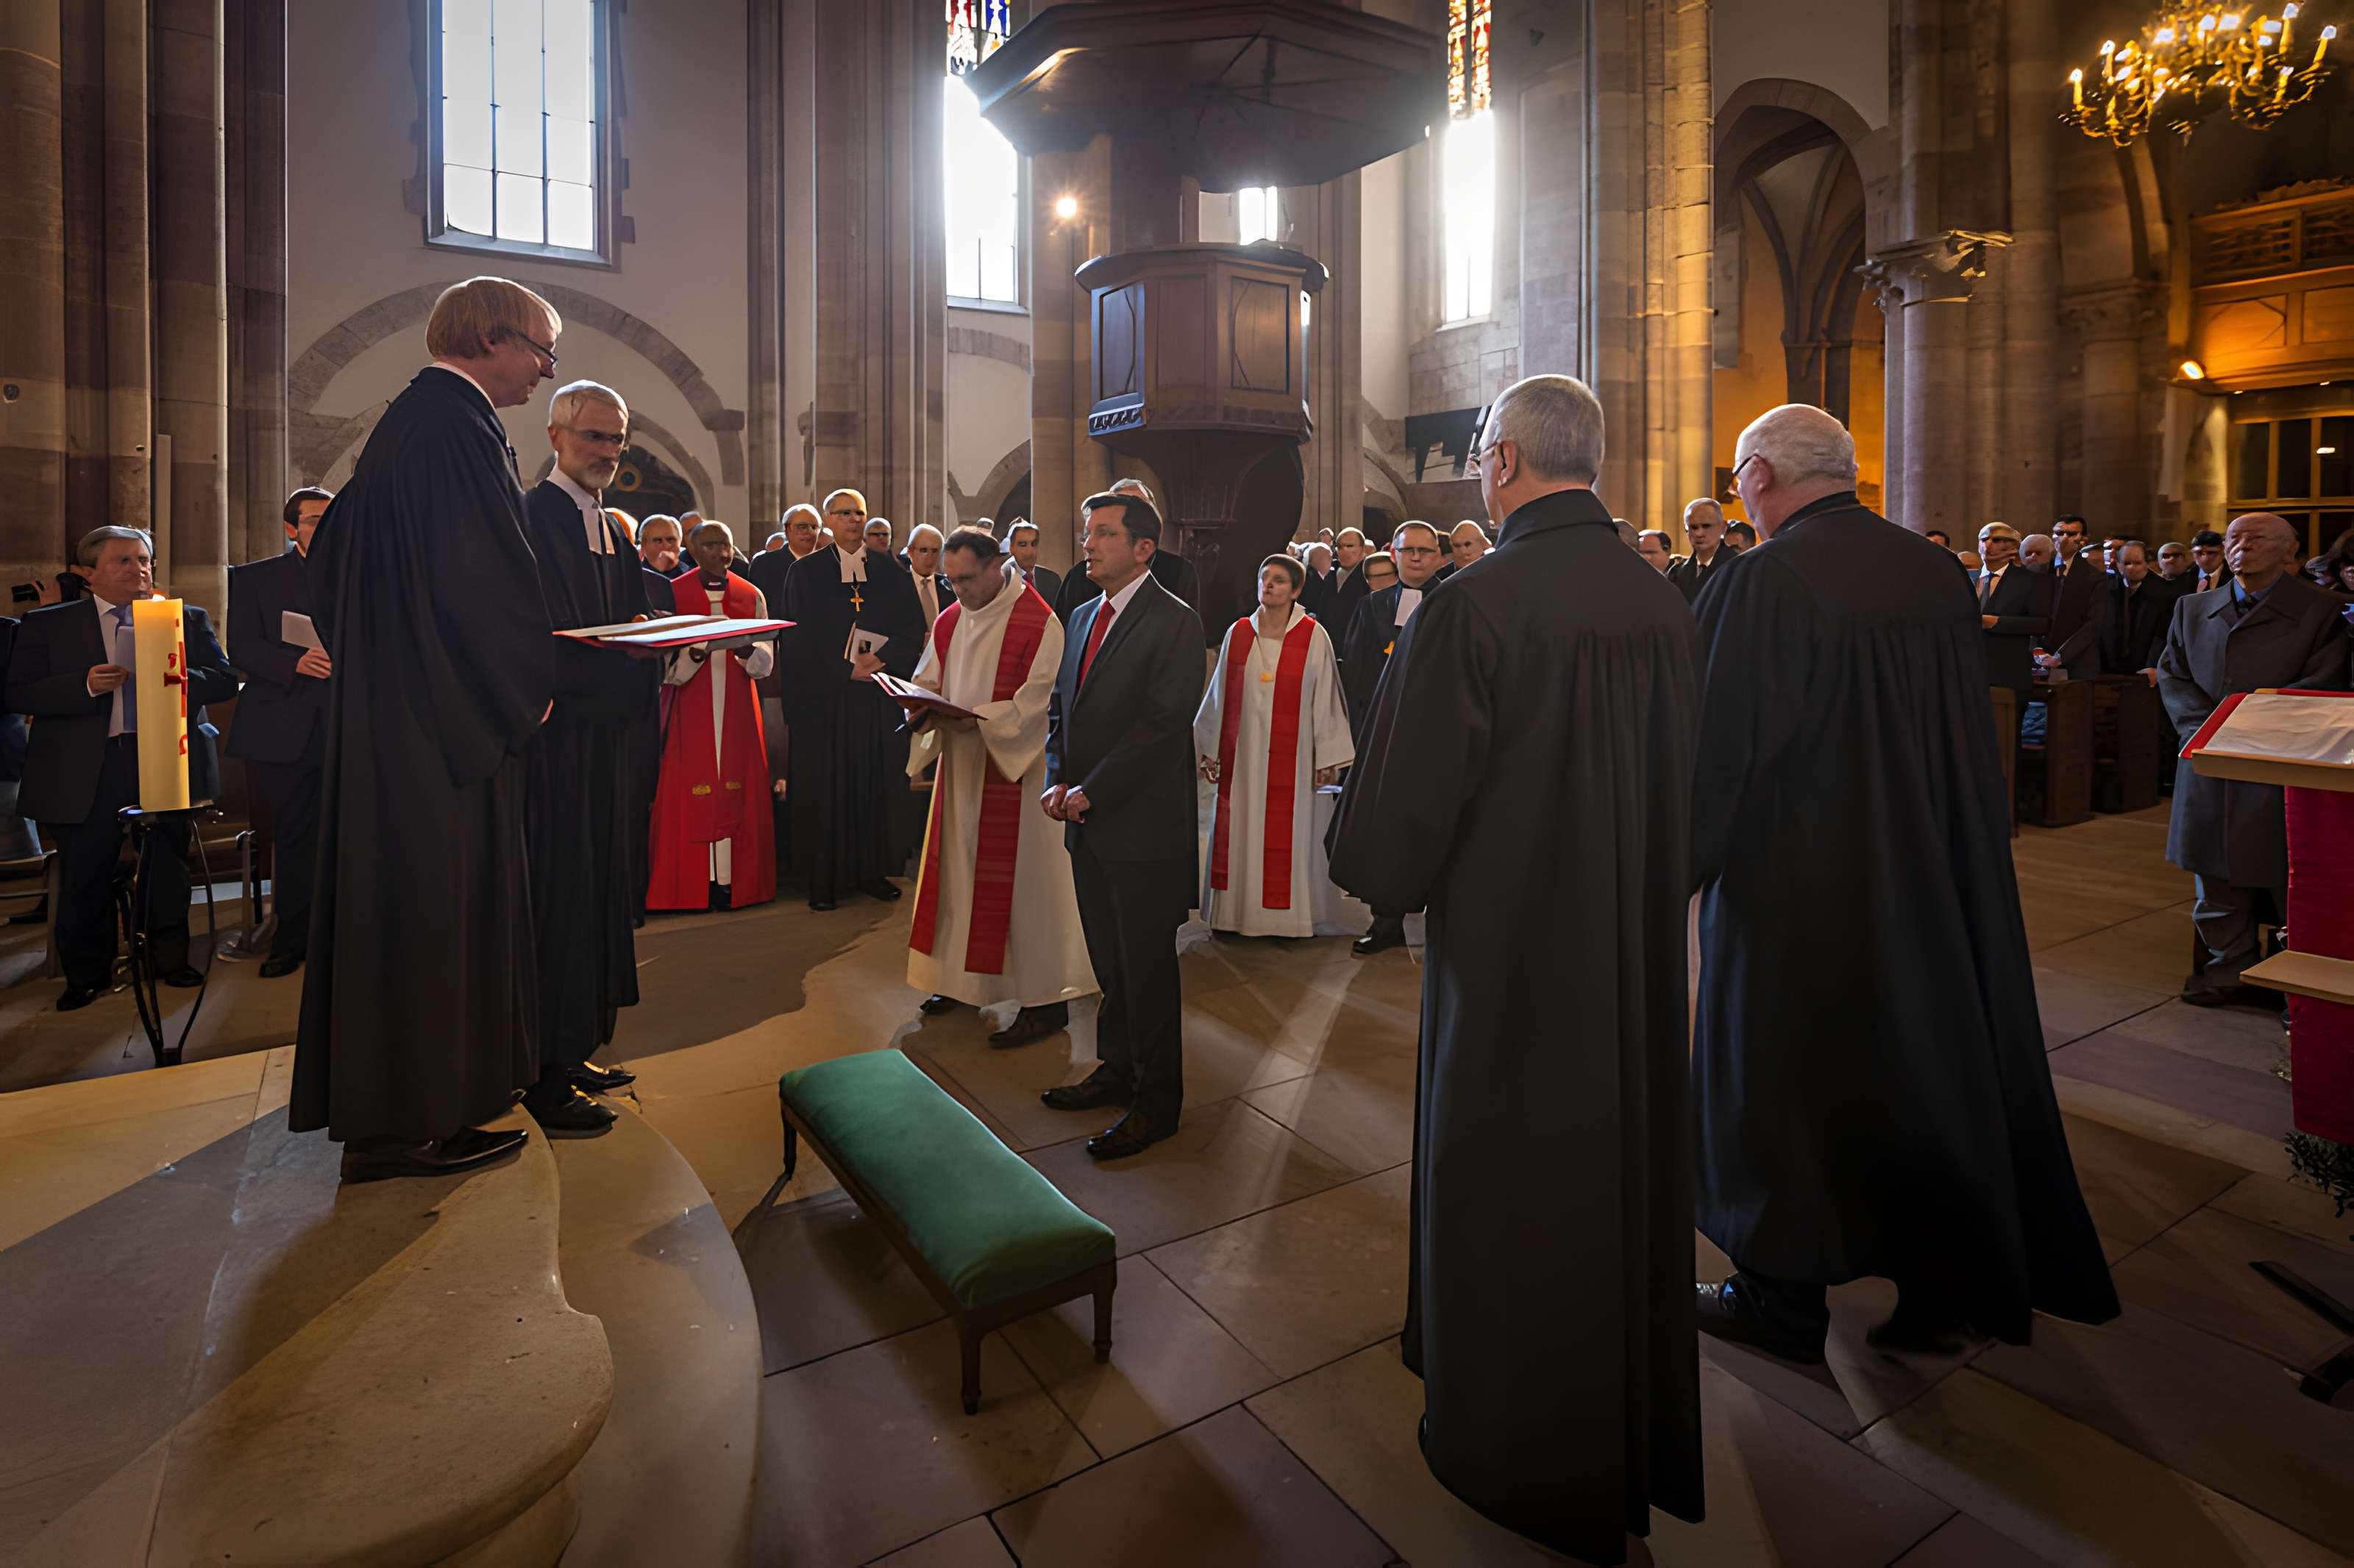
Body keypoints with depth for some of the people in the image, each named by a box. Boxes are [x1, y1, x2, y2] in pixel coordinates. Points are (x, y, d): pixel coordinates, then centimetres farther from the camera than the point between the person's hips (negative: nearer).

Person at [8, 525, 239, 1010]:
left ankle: (170, 958, 23)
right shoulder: (48, 624, 7)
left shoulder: (189, 619, 9)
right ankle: (87, 974, 20)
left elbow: (225, 680, 1)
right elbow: (17, 695, 0)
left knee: (166, 866, 8)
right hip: (86, 772, 0)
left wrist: (174, 678, -17)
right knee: (85, 875, 6)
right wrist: (85, 685, -16)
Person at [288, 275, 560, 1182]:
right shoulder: (457, 424, -14)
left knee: (403, 896, 16)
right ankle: (410, 1121, 8)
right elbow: (487, 573, -22)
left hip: (388, 701, 11)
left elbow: (336, 548, 23)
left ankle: (385, 1102, 29)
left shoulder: (410, 418, 18)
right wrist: (529, 687, -9)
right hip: (446, 712, -11)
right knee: (437, 897, -3)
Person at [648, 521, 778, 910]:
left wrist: (746, 650, -18)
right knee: (692, 793, -4)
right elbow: (665, 668, -3)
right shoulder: (673, 594, 2)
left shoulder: (751, 596, 9)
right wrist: (694, 654, -23)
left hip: (739, 708, 2)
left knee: (738, 789, 0)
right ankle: (693, 885, 3)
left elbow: (766, 663, 3)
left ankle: (735, 882, 4)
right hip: (690, 709, -2)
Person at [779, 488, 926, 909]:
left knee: (876, 784, 4)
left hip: (881, 695, 2)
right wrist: (847, 669, -11)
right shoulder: (806, 572, 5)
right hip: (824, 695, -2)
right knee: (825, 788, -1)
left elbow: (913, 628, 4)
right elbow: (799, 637, -1)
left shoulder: (891, 571, 11)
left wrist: (883, 660, -12)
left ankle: (873, 871, 14)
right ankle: (825, 879, 6)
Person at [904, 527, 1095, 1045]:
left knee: (1019, 880, -4)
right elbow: (926, 681, 13)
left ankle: (1045, 1000, 6)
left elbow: (1037, 701, -16)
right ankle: (962, 977, 30)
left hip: (1016, 769, -7)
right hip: (960, 768, 7)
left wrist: (977, 720, -26)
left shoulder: (1039, 622, -12)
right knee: (961, 869, 14)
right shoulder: (949, 621, 11)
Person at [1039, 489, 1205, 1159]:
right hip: (1089, 824, 7)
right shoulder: (1083, 617, 15)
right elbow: (1062, 709, 18)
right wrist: (1057, 780, 1)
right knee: (1108, 959, 16)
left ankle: (1157, 1099, 17)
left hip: (1144, 825, -7)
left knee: (1148, 965, 3)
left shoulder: (1174, 622, -11)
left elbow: (1163, 724, -18)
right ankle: (1118, 1069, 32)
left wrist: (1090, 791, -16)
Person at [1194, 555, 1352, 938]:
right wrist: (1210, 749, 9)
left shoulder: (1313, 637, -3)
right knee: (1237, 833, 7)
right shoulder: (1238, 633, 5)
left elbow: (1325, 698, -1)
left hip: (1289, 756, -2)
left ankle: (1283, 914, 15)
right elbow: (1220, 694, 9)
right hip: (1241, 754, 3)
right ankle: (1236, 910, 18)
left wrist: (1327, 758, -2)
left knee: (1285, 834, 3)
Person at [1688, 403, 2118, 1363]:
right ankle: (1945, 1293, 34)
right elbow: (1971, 738, 12)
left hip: (1797, 892, -7)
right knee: (1936, 1067, 19)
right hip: (1934, 883, 7)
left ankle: (1781, 1304, 24)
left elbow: (1717, 750, -19)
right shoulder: (1937, 573, 3)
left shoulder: (1768, 581, -19)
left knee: (1782, 1083, 9)